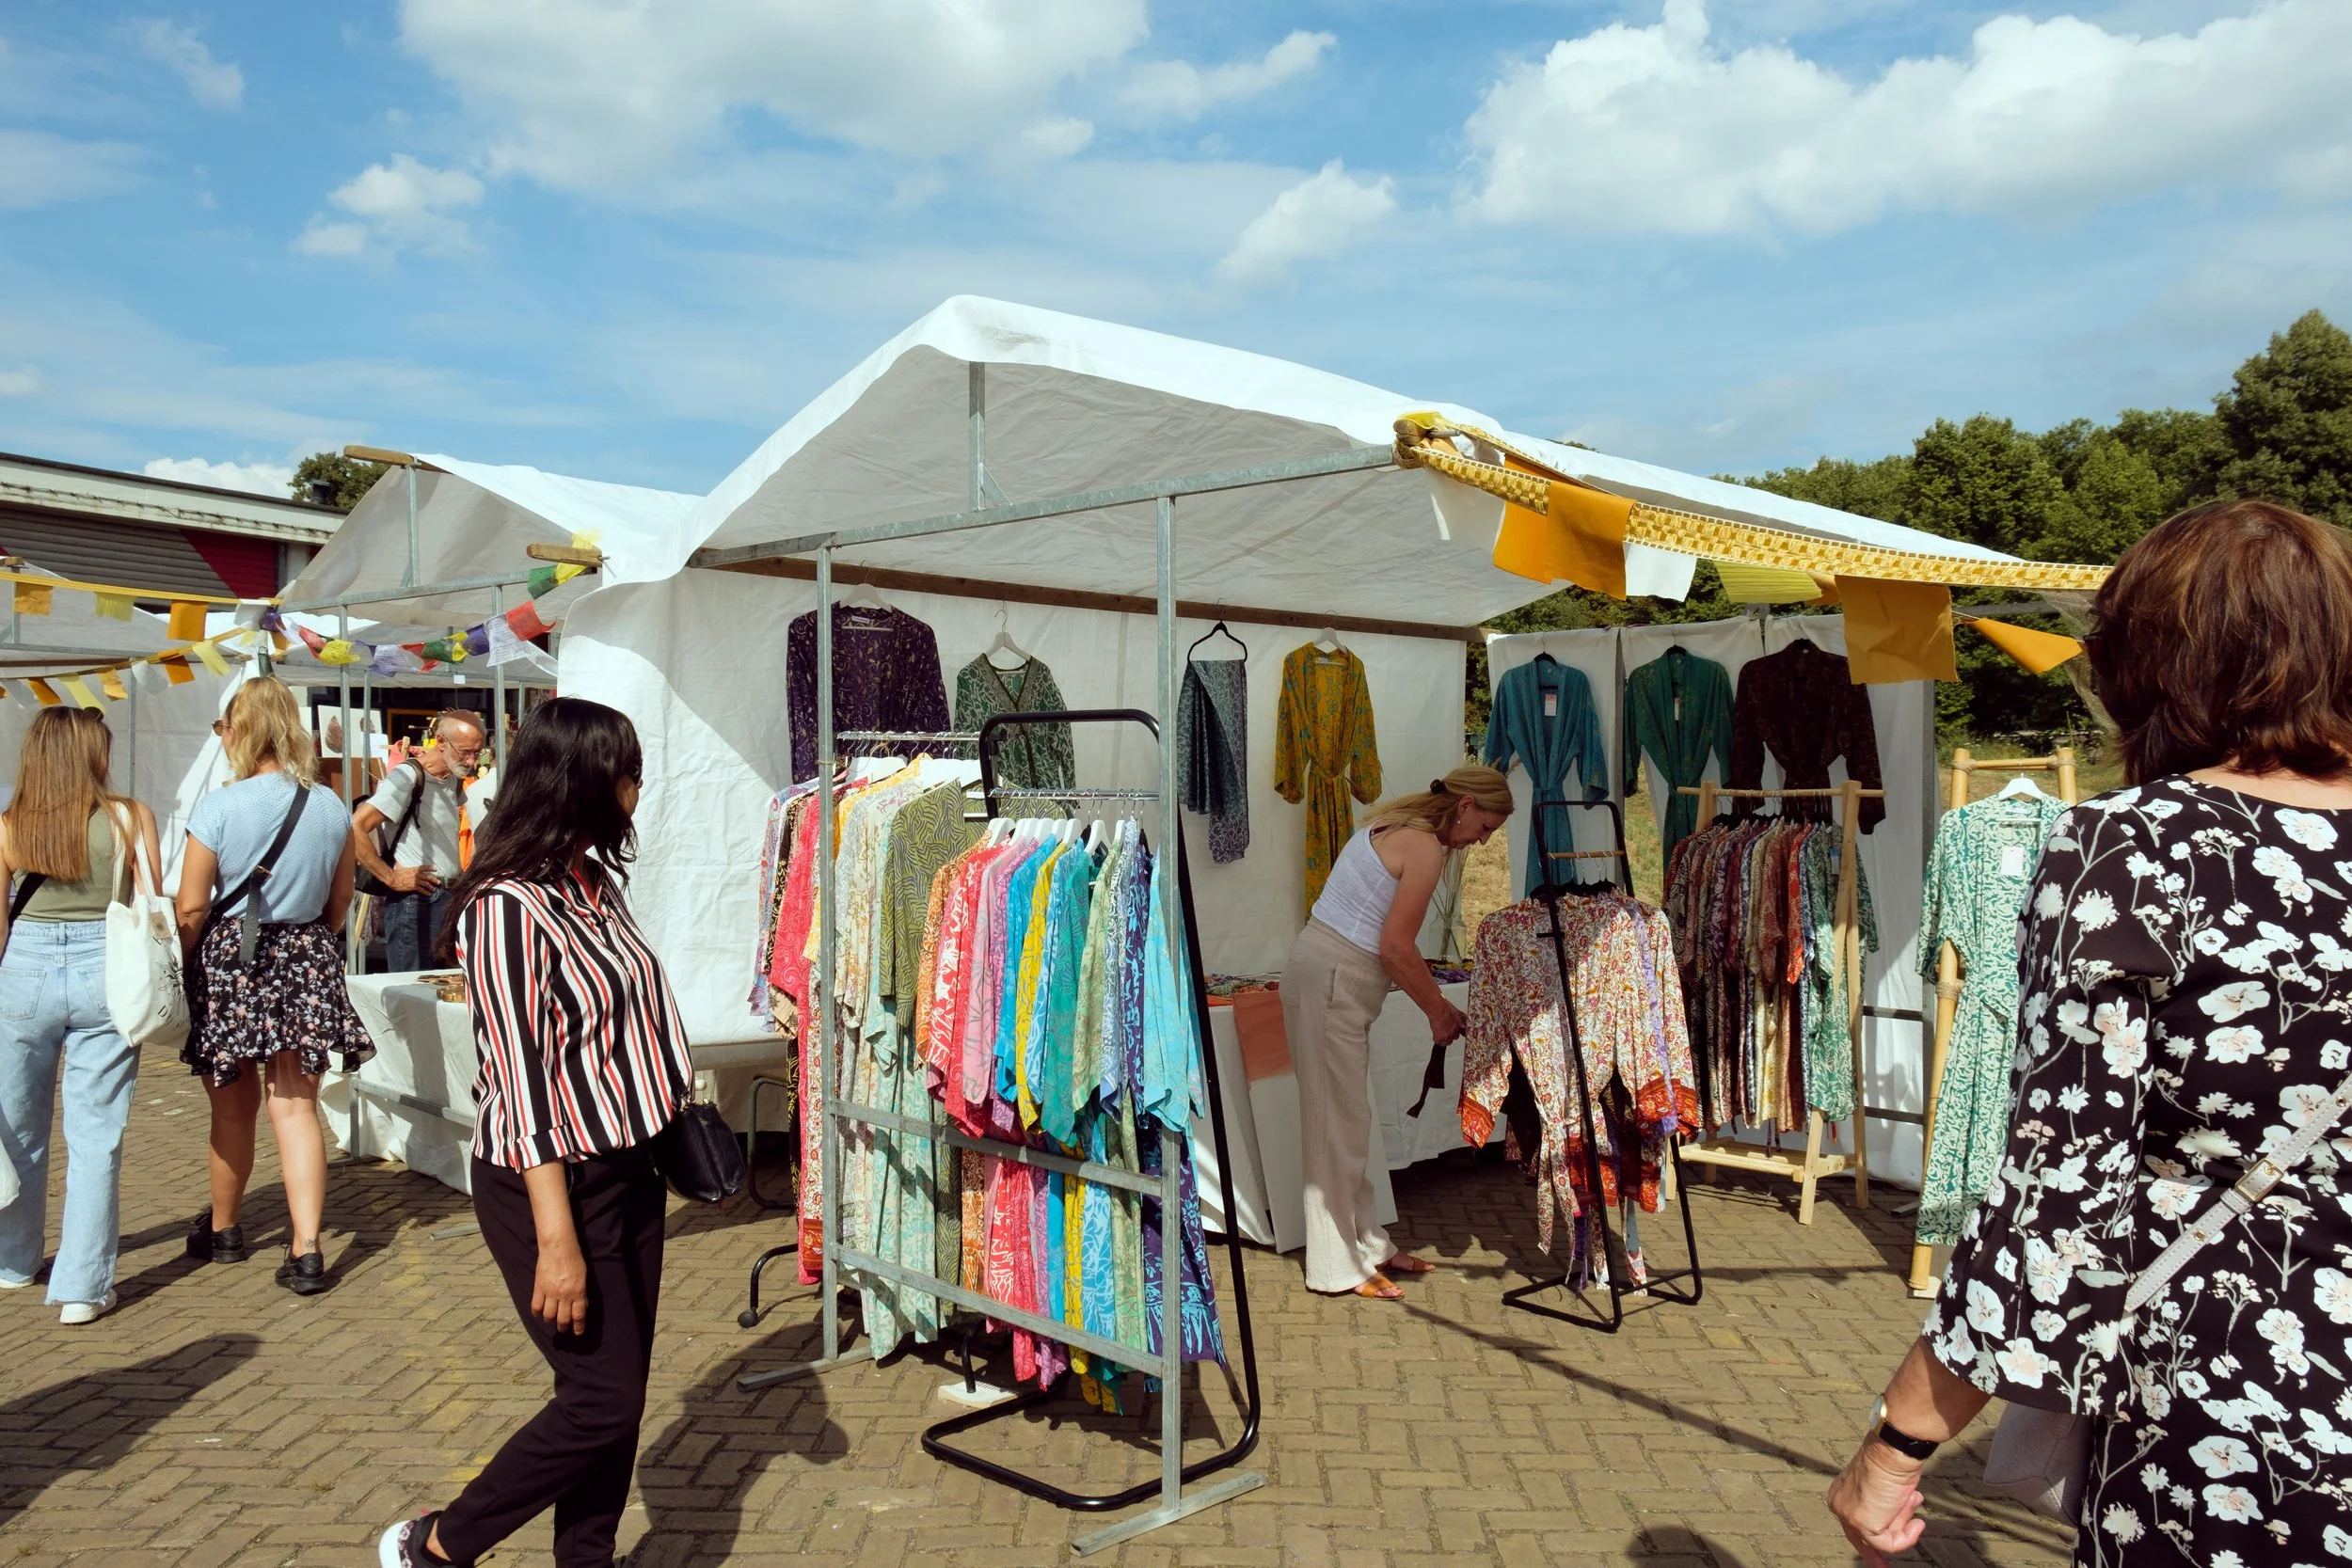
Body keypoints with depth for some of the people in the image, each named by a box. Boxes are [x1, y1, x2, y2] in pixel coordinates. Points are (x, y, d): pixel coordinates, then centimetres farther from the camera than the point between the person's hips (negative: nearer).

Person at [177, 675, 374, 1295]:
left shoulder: (218, 807, -12)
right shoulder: (330, 807, 0)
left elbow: (192, 908, -10)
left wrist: (178, 971, 5)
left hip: (228, 961, -2)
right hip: (307, 960, 2)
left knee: (233, 1106, 13)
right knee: (295, 1106, 3)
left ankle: (222, 1230, 33)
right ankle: (306, 1250, -4)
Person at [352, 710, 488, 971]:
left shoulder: (454, 780, 11)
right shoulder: (408, 777, -14)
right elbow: (355, 828, -22)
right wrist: (391, 878, -17)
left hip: (449, 900, 8)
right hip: (416, 903, -8)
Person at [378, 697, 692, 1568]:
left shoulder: (596, 883, 6)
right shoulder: (509, 906, -19)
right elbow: (522, 1079, -22)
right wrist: (555, 1239, -22)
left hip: (629, 1169, 8)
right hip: (557, 1182, -8)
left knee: (620, 1392, 14)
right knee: (602, 1400, -1)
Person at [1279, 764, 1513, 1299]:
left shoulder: (1394, 825, 15)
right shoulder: (1427, 847, -14)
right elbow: (1396, 950, -17)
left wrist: (1434, 999, 17)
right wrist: (1437, 1009, -3)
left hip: (1332, 976, 10)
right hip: (1331, 980, -10)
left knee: (1349, 1118, 16)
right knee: (1337, 1120, -3)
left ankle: (1367, 1244, 26)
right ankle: (1337, 1267, 6)